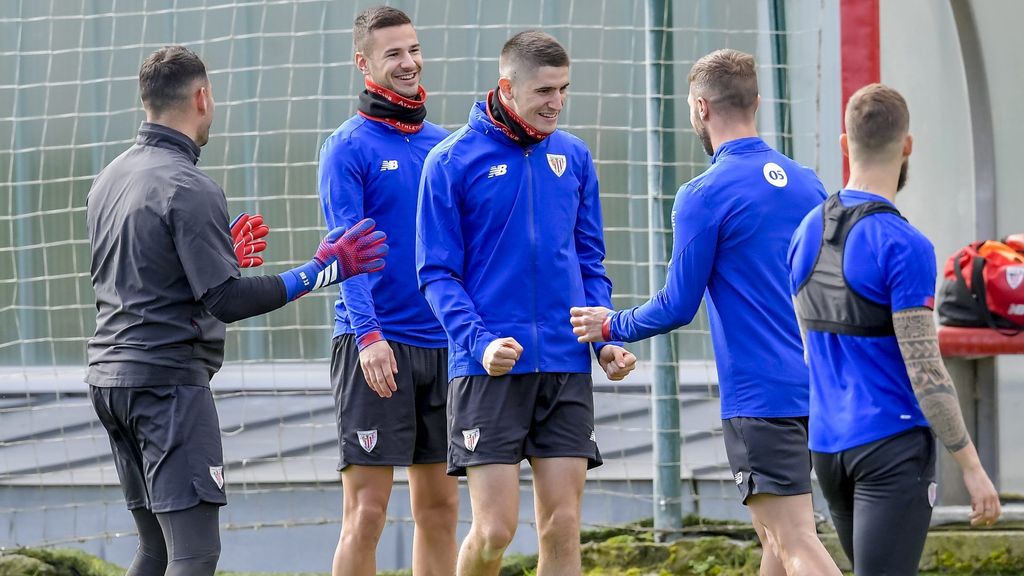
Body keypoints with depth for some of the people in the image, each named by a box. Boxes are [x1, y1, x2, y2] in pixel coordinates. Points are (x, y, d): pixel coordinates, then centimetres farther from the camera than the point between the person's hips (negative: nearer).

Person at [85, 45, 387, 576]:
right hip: (168, 380, -9)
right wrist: (321, 272, -13)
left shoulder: (110, 179, 12)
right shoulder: (189, 189, -14)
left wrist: (219, 255, 31)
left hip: (109, 375, 9)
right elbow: (226, 301, -17)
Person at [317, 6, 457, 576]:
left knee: (440, 507, 8)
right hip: (375, 346, -6)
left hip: (442, 344, 6)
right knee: (367, 511, -8)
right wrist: (368, 335, -25)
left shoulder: (445, 145, 13)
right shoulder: (349, 147, -4)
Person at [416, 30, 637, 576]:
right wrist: (479, 343, -18)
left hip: (566, 366, 4)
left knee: (562, 526, 1)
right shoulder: (452, 161, -3)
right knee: (494, 530, -8)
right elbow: (437, 272, -4)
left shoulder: (573, 156, 10)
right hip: (488, 369, -4)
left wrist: (606, 339, 2)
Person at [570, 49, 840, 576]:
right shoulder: (805, 184, 10)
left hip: (758, 396, -8)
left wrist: (612, 326, 9)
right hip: (811, 389, 8)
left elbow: (676, 308, -9)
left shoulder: (704, 196, -11)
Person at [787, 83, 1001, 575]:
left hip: (827, 444, 7)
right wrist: (972, 467, -12)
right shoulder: (903, 246, -16)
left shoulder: (807, 233, 7)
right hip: (892, 443, -7)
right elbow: (925, 372, -18)